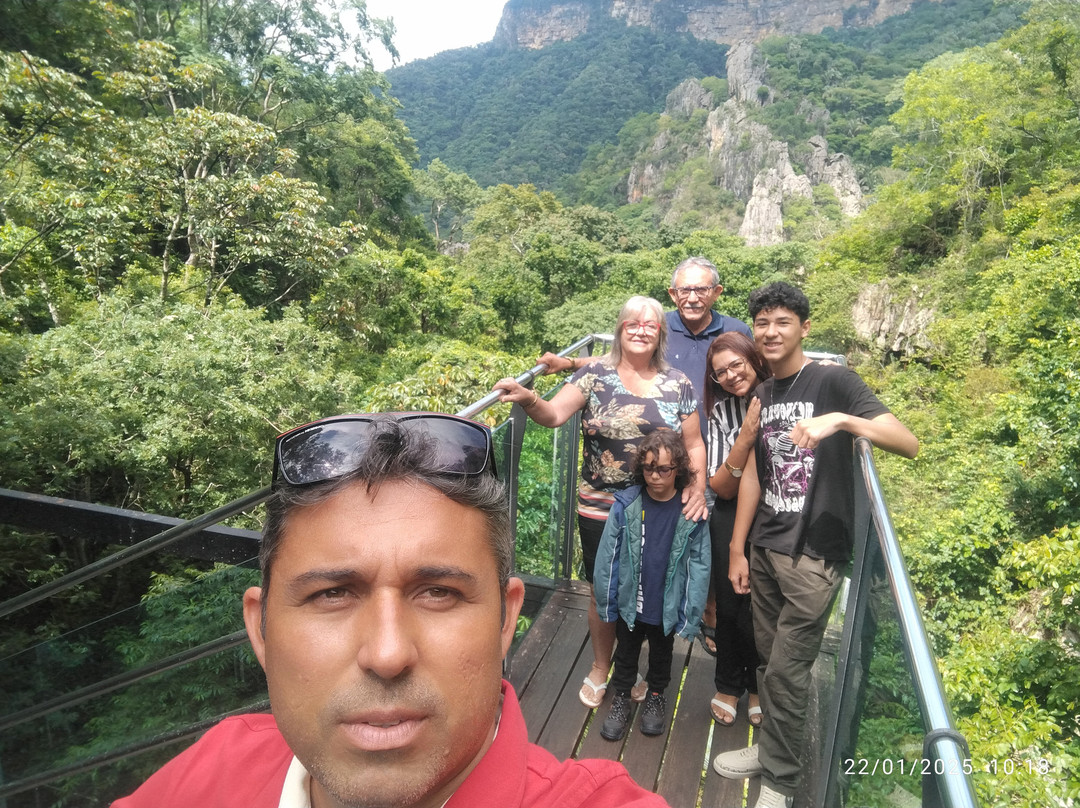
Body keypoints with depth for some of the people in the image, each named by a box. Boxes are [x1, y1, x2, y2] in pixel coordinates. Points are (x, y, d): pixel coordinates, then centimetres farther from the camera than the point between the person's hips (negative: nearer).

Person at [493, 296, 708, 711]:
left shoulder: (677, 384, 2)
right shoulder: (596, 375, -5)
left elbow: (694, 444, 6)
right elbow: (554, 413, -18)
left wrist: (698, 485, -9)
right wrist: (529, 399, -39)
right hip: (601, 509, -2)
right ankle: (600, 669, 38)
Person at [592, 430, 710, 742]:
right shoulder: (626, 505, -15)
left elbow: (699, 565, -9)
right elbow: (608, 555, -7)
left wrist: (690, 614, -8)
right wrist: (606, 603, -3)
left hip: (667, 607, 0)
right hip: (630, 602, 0)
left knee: (662, 654, 24)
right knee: (626, 652, 21)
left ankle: (656, 695, 49)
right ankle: (621, 697, 43)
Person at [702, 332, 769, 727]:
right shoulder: (721, 412, -2)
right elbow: (722, 488, -8)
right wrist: (746, 436, -21)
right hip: (732, 520, 1)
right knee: (731, 605, 9)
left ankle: (758, 686, 37)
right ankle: (728, 685, 35)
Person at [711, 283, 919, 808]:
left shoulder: (833, 382, -10)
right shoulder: (761, 396, 9)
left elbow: (908, 443, -19)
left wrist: (841, 420, -36)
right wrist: (737, 549, 13)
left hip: (814, 554, -6)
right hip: (765, 547, 6)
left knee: (787, 671, 2)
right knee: (769, 660, 17)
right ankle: (770, 748, 37)